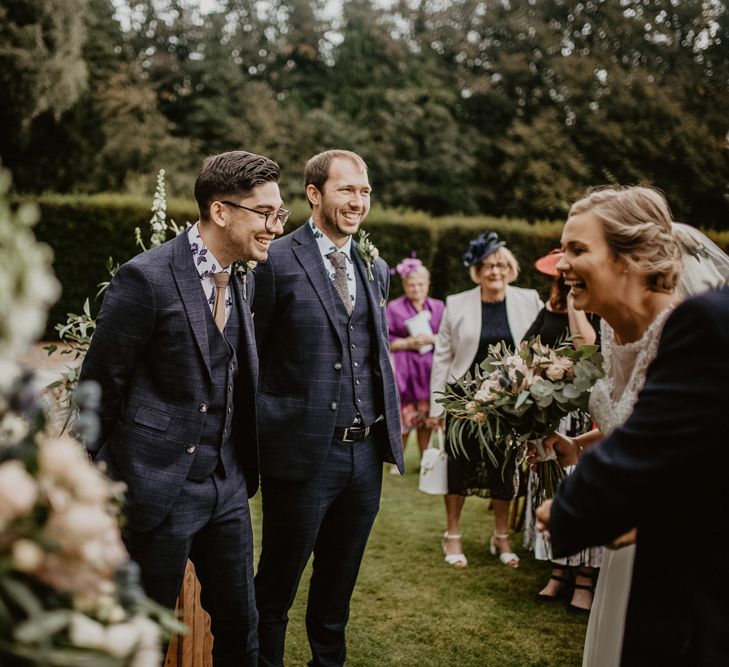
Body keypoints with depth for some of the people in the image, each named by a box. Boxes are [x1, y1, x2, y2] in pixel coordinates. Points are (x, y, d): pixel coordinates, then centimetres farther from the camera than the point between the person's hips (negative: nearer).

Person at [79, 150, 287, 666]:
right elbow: (99, 387, -12)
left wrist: (244, 469, 12)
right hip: (160, 488, -7)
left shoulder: (239, 283, 8)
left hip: (226, 488, 7)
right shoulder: (147, 279, -16)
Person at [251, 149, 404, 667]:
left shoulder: (375, 268, 11)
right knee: (279, 583, 11)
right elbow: (252, 357, -7)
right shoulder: (277, 261, -9)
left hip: (365, 452, 6)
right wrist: (261, 437, -10)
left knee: (339, 583, 20)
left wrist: (391, 427, 11)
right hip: (304, 451, -6)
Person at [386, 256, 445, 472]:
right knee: (403, 416, -4)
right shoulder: (394, 308, 0)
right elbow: (386, 342, -2)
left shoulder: (438, 307, 9)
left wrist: (432, 339, -9)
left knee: (427, 415, 7)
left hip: (430, 368, 3)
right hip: (404, 368, -3)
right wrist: (408, 343, -15)